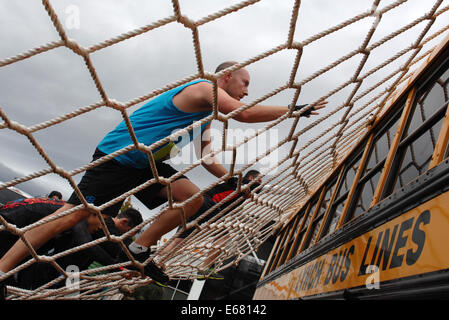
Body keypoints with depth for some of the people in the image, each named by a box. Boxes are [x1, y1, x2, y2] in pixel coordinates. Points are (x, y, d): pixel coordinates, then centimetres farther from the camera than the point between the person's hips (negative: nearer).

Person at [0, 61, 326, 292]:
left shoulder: (207, 113, 15)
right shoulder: (204, 89, -14)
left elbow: (207, 159, 16)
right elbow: (244, 114, -29)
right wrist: (295, 109, -21)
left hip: (147, 164, 9)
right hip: (116, 158, -9)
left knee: (193, 199, -7)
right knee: (70, 216, -10)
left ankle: (140, 250, 5)